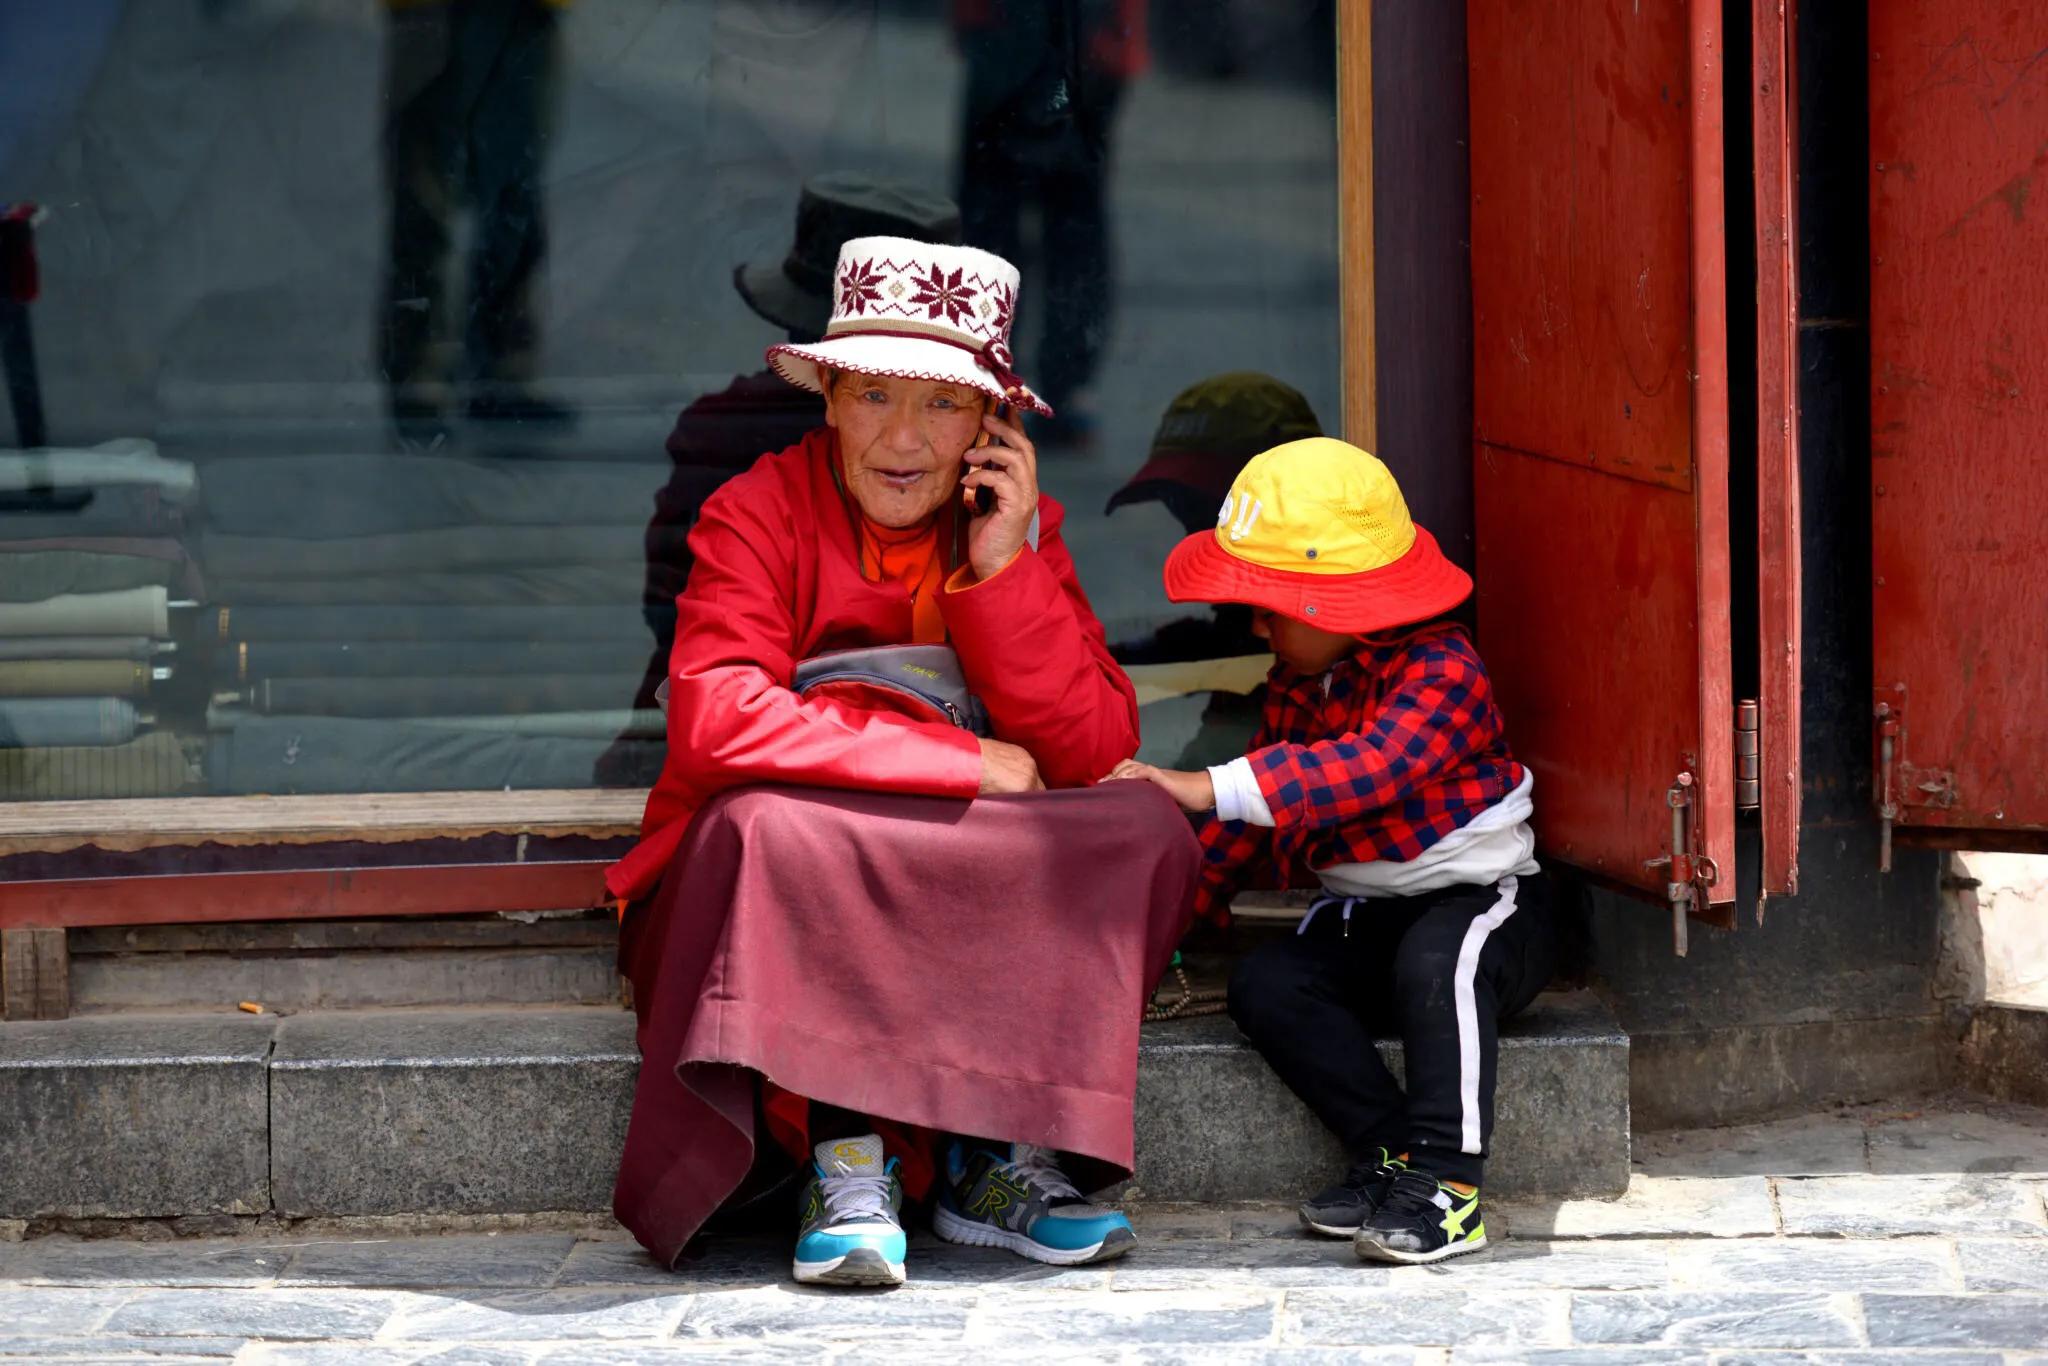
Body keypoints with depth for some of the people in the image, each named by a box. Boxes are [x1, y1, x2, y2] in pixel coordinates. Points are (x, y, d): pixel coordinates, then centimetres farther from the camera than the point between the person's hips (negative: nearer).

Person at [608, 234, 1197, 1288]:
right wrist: (967, 765, -21)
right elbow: (714, 720, -25)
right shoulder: (759, 513, -8)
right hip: (784, 896, -4)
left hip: (980, 903, 4)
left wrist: (1004, 569, -17)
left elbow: (1093, 754, -6)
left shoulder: (1023, 528, 4)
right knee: (769, 826, -35)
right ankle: (844, 1160, -28)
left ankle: (996, 1159, -19)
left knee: (1145, 829, -19)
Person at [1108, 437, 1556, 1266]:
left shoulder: (1441, 671, -18)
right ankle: (1392, 1152, -22)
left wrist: (1206, 789, -43)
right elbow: (1263, 807, 23)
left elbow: (1369, 769, -36)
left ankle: (1445, 1182, -39)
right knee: (1266, 985, -20)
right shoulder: (1297, 683, 10)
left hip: (1480, 895, -7)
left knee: (1436, 961, -39)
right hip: (1361, 915, 7)